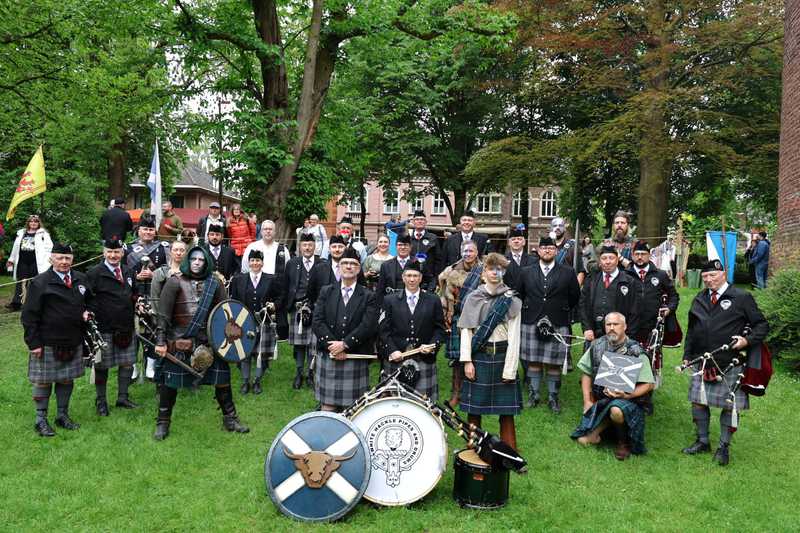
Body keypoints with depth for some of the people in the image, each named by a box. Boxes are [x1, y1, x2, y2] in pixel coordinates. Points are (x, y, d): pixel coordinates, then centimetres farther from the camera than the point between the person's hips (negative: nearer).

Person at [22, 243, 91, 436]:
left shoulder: (80, 279, 7)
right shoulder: (39, 283, -9)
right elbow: (29, 315, -9)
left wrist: (86, 312, 0)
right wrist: (34, 343, -13)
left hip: (73, 342, 5)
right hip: (47, 344, -5)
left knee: (67, 380, 14)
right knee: (43, 381, 5)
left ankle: (63, 415, 27)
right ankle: (41, 420, 17)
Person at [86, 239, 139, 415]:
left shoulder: (128, 272, 11)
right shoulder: (94, 273, -7)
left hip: (127, 327, 5)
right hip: (104, 328, -5)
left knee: (127, 363, 11)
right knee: (102, 366, 6)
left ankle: (122, 398, 26)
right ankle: (100, 401, 21)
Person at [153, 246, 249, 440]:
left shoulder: (214, 284, 6)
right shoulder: (175, 282, -3)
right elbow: (163, 314, -5)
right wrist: (161, 341, -10)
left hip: (208, 341, 3)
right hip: (178, 342, -2)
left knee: (222, 378, 5)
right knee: (168, 382, 3)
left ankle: (230, 419, 20)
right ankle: (162, 423, 21)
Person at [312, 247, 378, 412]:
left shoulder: (368, 296, 3)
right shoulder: (326, 292, 8)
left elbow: (368, 326, -9)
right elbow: (317, 322, 0)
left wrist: (345, 344, -16)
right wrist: (331, 346, -12)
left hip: (356, 360, -1)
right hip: (328, 358, 1)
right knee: (327, 405, 6)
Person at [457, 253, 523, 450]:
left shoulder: (511, 301, 2)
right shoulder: (473, 298, 5)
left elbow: (514, 337, -3)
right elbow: (465, 330, 2)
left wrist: (510, 369, -9)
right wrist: (467, 361, -7)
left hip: (503, 357, -1)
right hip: (478, 356, 1)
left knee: (506, 410, 4)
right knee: (474, 408, 7)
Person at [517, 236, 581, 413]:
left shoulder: (568, 273, 3)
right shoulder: (526, 272, 7)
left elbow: (575, 297, 10)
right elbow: (518, 295, 15)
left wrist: (563, 312, 13)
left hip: (558, 325, -1)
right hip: (531, 324, 1)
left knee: (554, 363, 3)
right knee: (533, 362, 7)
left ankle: (553, 397, 15)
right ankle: (533, 394, 19)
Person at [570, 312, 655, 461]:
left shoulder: (636, 352, -11)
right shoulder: (597, 345, 1)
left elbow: (649, 384, -11)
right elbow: (586, 374, 9)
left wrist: (627, 395, -24)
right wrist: (587, 401, 3)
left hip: (626, 400, -3)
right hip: (599, 400, 4)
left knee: (616, 411, -39)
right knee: (584, 440, -9)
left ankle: (624, 442, -9)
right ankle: (608, 425, 20)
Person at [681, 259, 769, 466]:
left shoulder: (742, 298, -5)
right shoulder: (699, 300, 11)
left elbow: (762, 325, -2)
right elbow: (692, 331, 17)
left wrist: (747, 340, -18)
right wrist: (687, 356, 14)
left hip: (731, 365, -4)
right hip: (702, 362, 5)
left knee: (730, 406, 3)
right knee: (698, 402, 7)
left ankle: (724, 447, 17)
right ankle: (702, 441, 23)